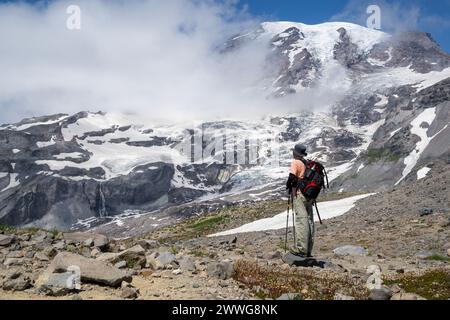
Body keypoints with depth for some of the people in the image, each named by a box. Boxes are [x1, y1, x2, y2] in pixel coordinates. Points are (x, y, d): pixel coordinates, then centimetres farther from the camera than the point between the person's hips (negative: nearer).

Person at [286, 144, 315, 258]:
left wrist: (288, 186, -1)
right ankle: (308, 250, 15)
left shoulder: (296, 162, -7)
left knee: (301, 220, -10)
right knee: (309, 221, 9)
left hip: (299, 194, -7)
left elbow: (292, 176, -19)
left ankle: (301, 249, -13)